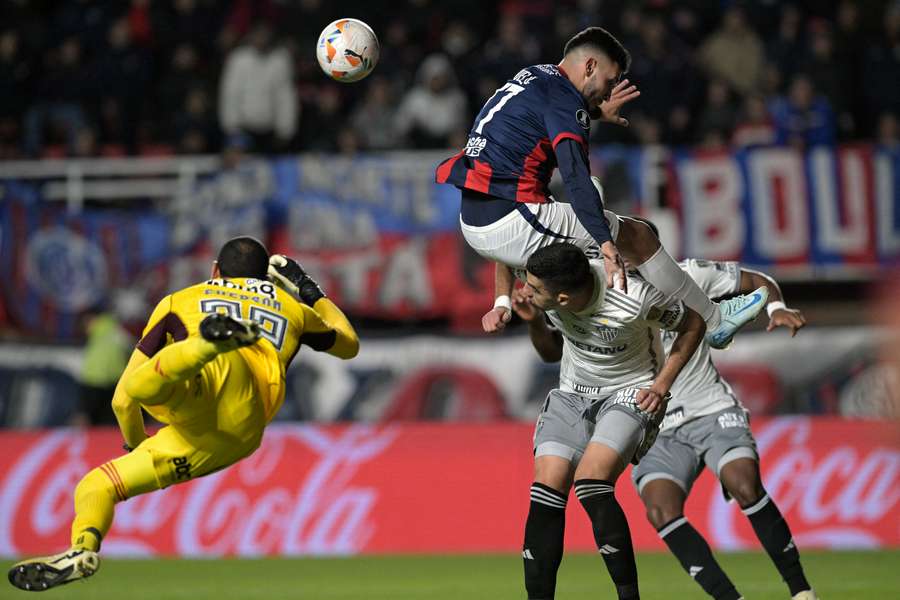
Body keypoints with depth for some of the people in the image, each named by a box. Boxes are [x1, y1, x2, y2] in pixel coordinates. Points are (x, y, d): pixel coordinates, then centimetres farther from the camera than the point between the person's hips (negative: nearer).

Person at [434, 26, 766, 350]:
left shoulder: (531, 77, 17)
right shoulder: (564, 97, -11)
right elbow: (576, 177, -25)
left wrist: (597, 112, 53)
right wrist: (608, 248, -33)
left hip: (472, 225, 9)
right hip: (510, 222, -9)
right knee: (638, 236, 1)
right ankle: (713, 322, 10)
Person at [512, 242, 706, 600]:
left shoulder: (635, 299, -29)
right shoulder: (546, 295, -13)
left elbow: (693, 324, -8)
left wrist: (661, 385, -12)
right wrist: (533, 322, -11)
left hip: (630, 394, -5)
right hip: (571, 395, 5)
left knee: (590, 484, -27)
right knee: (546, 489, -14)